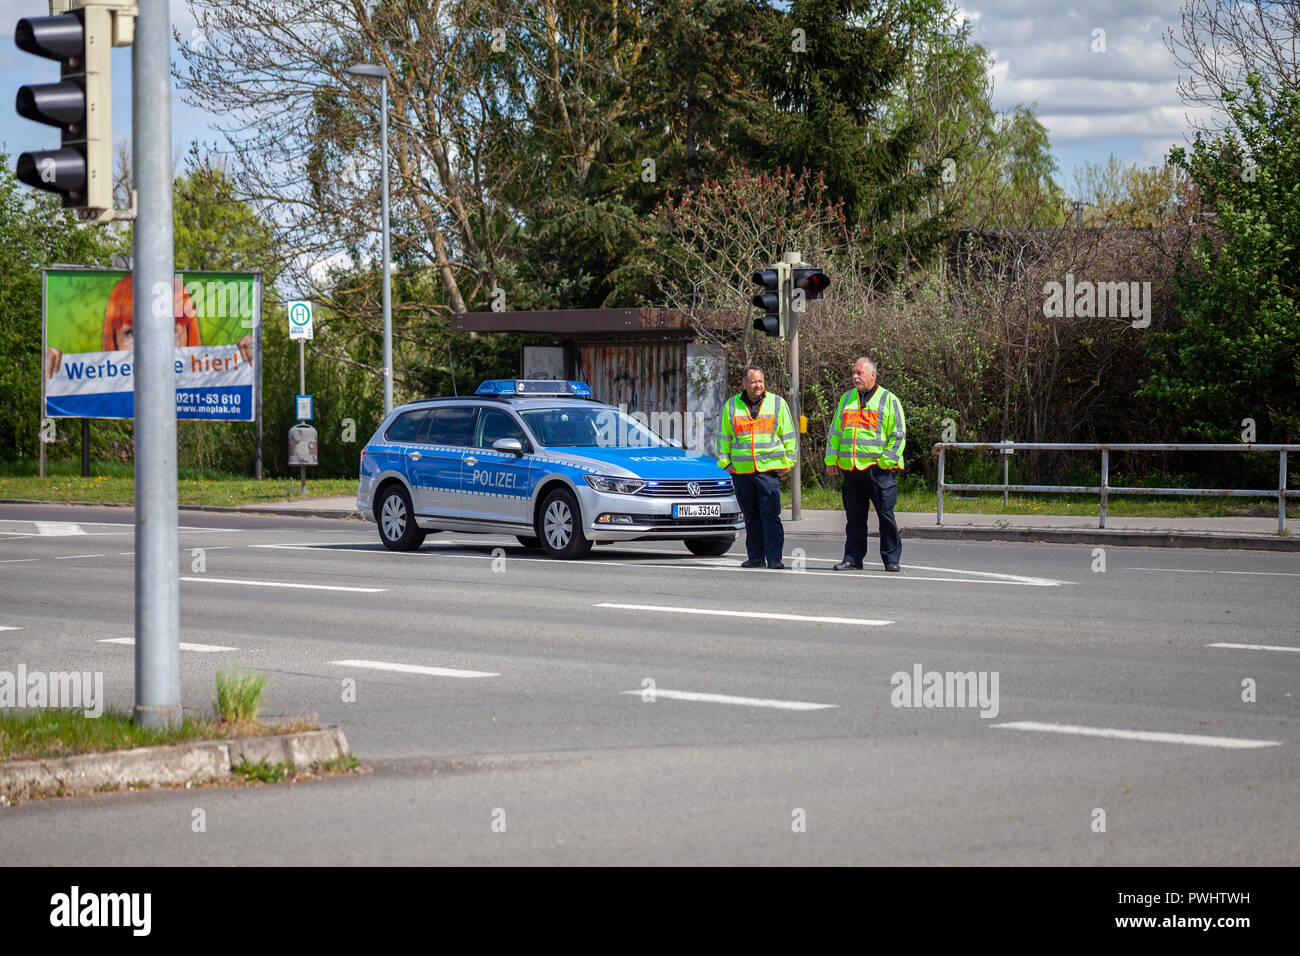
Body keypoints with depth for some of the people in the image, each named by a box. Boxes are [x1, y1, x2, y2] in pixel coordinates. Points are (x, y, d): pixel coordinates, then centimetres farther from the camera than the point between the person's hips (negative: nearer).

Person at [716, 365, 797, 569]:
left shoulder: (777, 403, 6)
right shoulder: (731, 405, 9)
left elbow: (788, 436, 9)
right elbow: (724, 437, 15)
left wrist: (787, 462, 3)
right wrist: (725, 462, 6)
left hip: (769, 469, -2)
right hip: (741, 471, 2)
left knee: (770, 514, -10)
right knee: (751, 516, 8)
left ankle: (774, 558, -10)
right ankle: (756, 556, 15)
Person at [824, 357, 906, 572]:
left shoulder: (888, 400, 2)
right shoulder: (847, 399, 16)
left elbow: (898, 435, -1)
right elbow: (835, 431, 21)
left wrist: (886, 461, -10)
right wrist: (831, 459, 12)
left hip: (878, 468, -4)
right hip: (851, 469, 4)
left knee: (886, 515, -3)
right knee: (854, 516, 7)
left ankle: (891, 558, 3)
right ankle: (853, 558, 13)